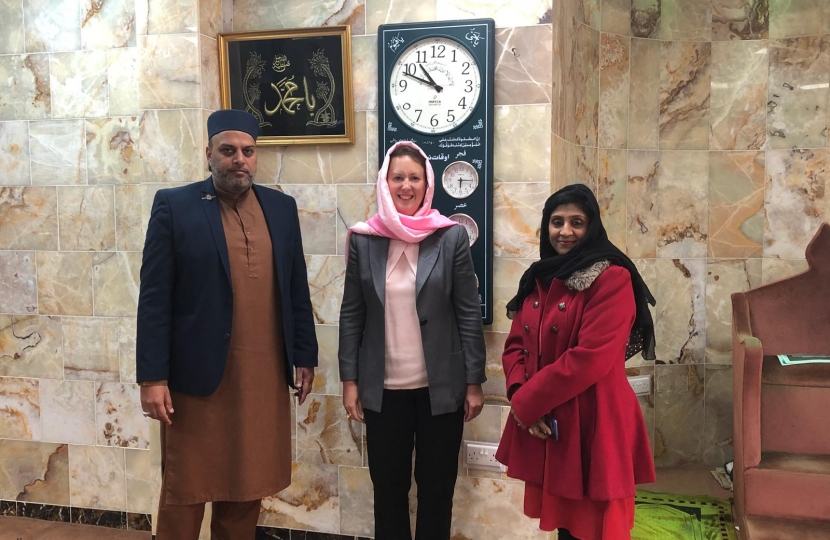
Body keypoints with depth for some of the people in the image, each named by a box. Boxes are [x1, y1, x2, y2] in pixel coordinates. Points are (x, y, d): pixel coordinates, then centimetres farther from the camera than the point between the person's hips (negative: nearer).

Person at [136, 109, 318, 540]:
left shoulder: (281, 207, 8)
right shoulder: (174, 206, -3)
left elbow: (297, 290, 11)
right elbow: (154, 299, -7)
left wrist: (305, 356, 10)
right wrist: (152, 376, -10)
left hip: (264, 376, 4)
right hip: (197, 376, -3)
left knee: (247, 486, 14)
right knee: (185, 489, 9)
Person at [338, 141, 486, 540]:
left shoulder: (451, 236, -4)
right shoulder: (363, 239, 0)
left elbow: (469, 313, -3)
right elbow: (351, 314, 3)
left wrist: (474, 382, -4)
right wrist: (349, 379, 1)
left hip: (440, 387, -1)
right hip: (383, 388, 1)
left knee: (437, 489, 11)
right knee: (388, 489, 13)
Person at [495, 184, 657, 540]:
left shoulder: (612, 279, -12)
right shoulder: (538, 278, 12)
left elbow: (590, 359, -20)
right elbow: (516, 345, 10)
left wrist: (526, 402, -13)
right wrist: (519, 395, -10)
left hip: (592, 424, -6)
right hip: (543, 424, 6)